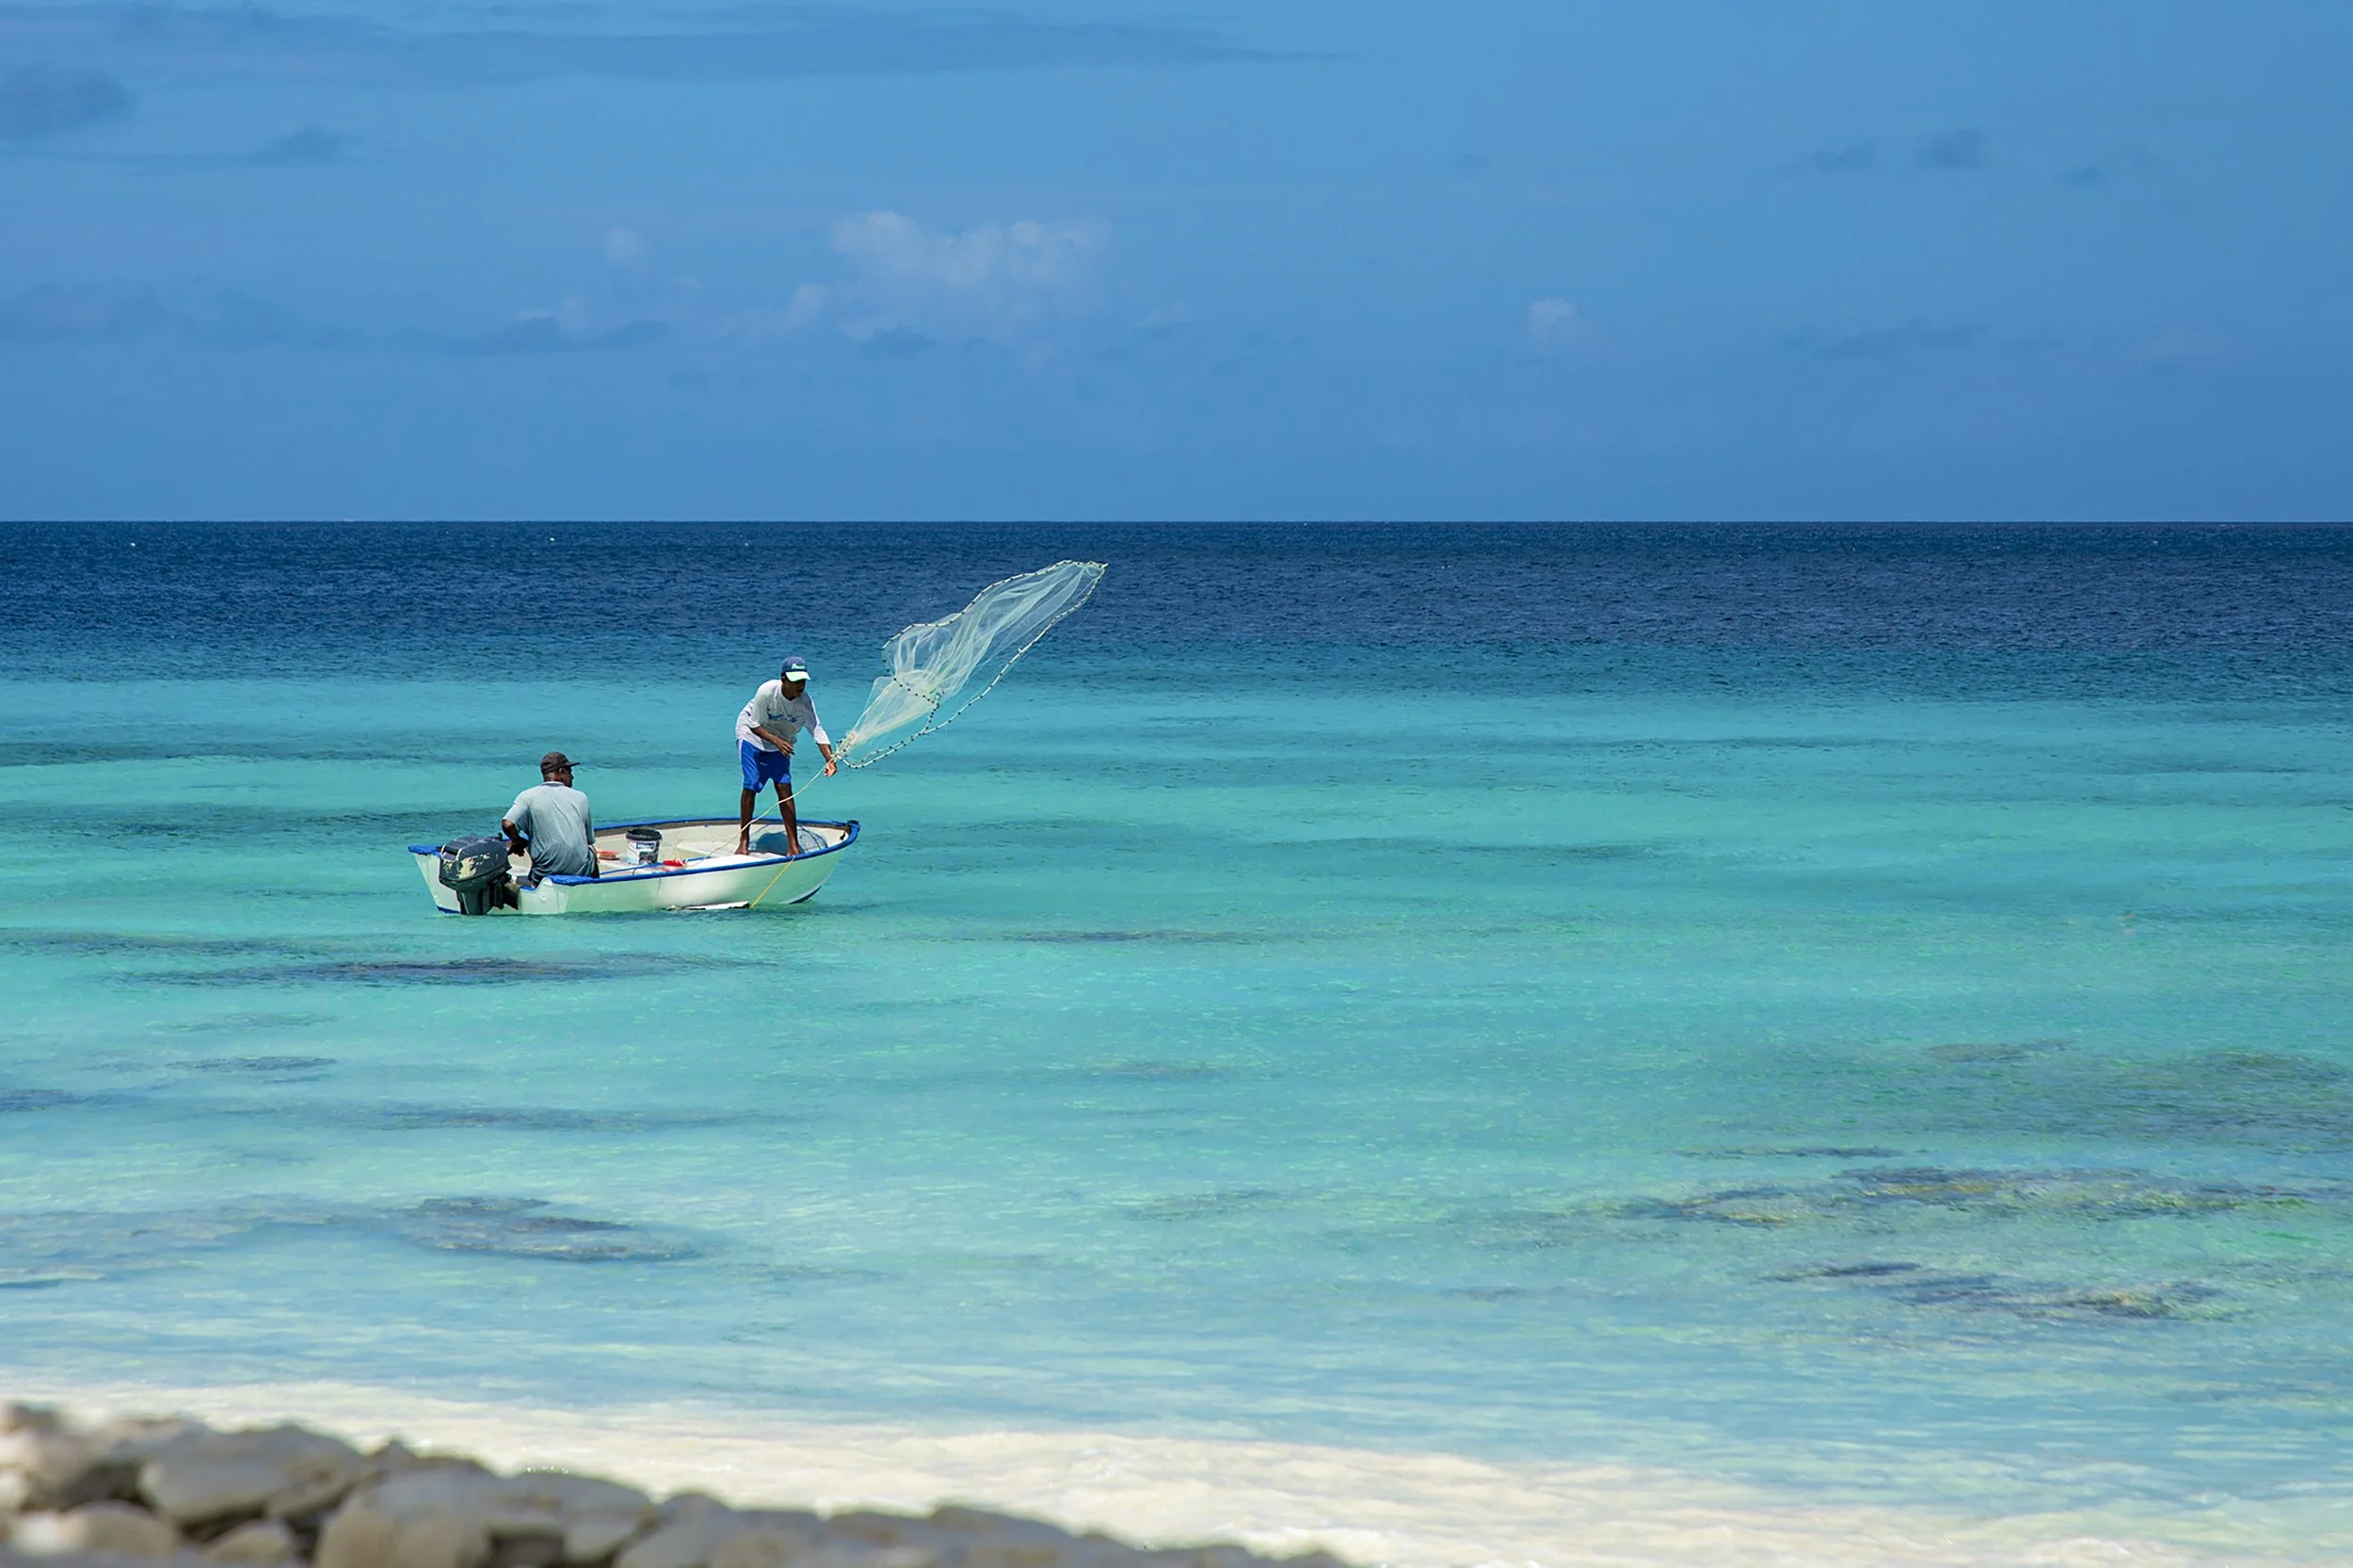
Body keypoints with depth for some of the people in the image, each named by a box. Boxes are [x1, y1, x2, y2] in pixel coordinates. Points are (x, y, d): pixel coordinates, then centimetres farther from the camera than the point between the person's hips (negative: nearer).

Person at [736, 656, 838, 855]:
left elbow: (817, 731, -26)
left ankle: (793, 845, -5)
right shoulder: (767, 692, -29)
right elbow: (755, 725, -21)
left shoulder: (804, 702, -22)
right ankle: (744, 840, 4)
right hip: (751, 736, -3)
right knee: (751, 786, -10)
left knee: (784, 787, -8)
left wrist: (829, 758, -40)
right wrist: (776, 740, -36)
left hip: (780, 742, 3)